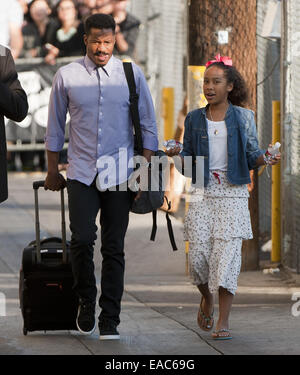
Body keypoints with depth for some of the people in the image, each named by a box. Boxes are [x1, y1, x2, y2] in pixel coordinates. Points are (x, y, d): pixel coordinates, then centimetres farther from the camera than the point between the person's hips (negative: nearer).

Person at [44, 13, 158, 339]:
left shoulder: (132, 74, 2)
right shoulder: (66, 76, 1)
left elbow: (148, 125, 7)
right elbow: (55, 126, 10)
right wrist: (52, 171, 11)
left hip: (120, 174, 0)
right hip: (81, 172, 0)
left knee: (114, 248, 1)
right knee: (81, 240, -14)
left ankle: (109, 322, 6)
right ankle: (86, 301, 10)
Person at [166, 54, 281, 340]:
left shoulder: (243, 117, 4)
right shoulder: (194, 119, 8)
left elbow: (251, 155, 5)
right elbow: (188, 162, 10)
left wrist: (264, 159, -16)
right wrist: (177, 155, -11)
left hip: (233, 195, -2)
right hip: (202, 195, 2)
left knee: (227, 255, -8)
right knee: (199, 256, -5)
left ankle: (223, 321, -2)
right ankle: (207, 299, 27)